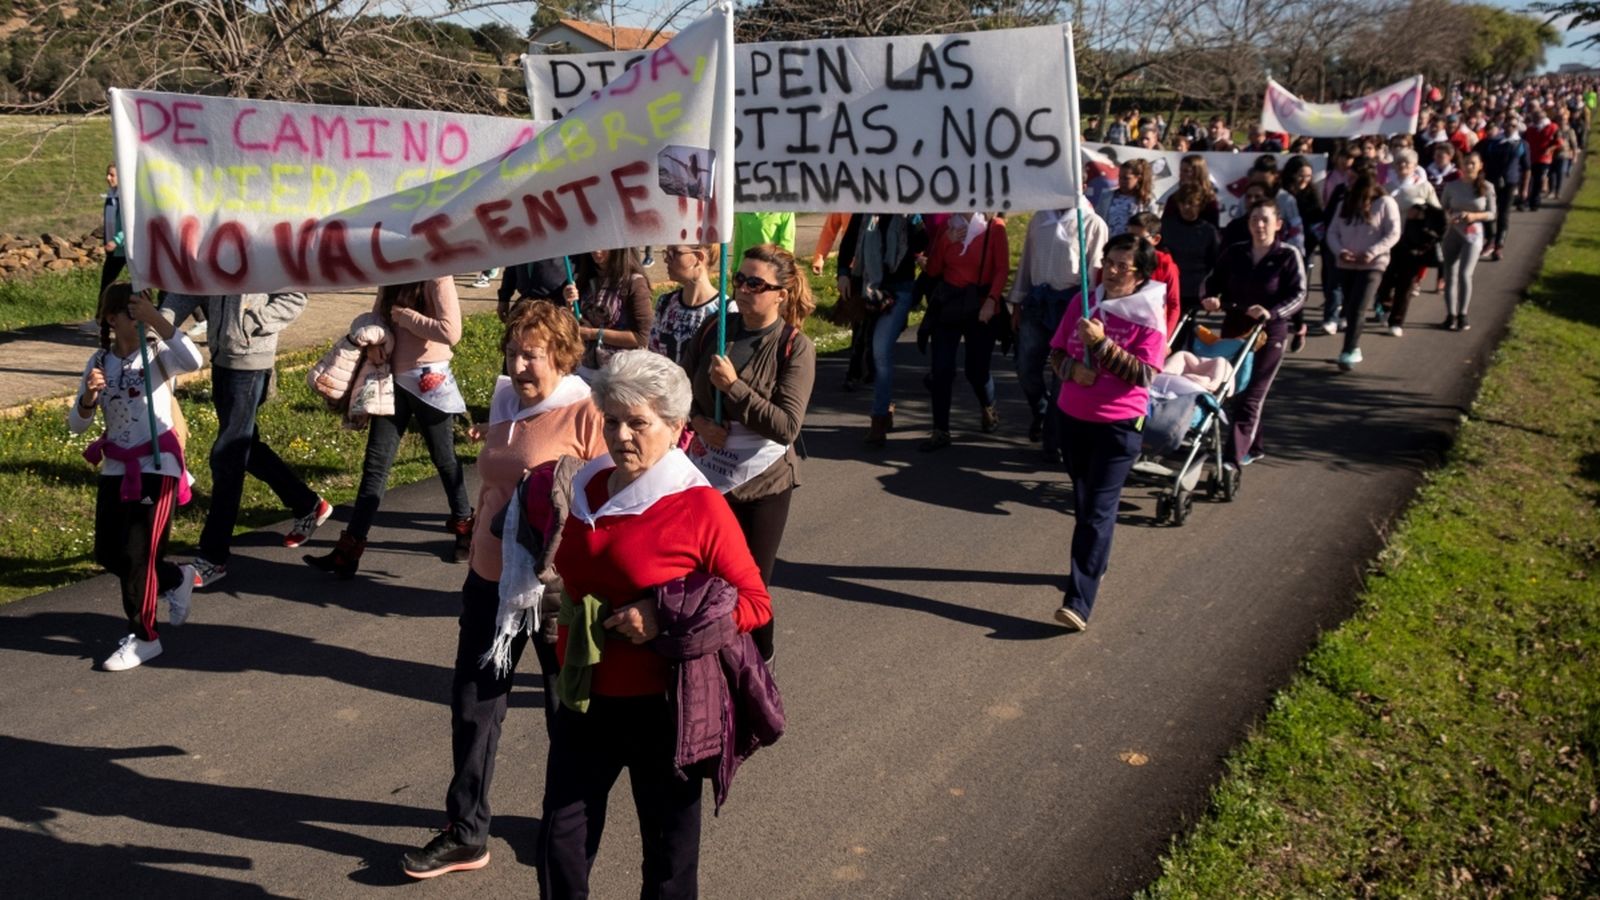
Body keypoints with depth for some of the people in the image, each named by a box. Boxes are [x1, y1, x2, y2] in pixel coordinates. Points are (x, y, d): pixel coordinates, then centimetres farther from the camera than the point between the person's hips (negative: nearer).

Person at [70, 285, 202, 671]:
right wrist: (89, 396, -19)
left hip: (157, 465, -5)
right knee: (108, 554, 10)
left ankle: (143, 637, 12)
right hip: (116, 468, 5)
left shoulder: (158, 355, -10)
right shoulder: (99, 361, 3)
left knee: (138, 554, -4)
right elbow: (76, 424, 2)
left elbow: (193, 361, -35)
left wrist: (156, 319, -35)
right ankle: (176, 579, 36)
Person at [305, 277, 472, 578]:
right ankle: (350, 548, 2)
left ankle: (464, 525, 33)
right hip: (392, 377, 6)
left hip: (429, 380, -6)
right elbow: (378, 316, 16)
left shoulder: (437, 277, -14)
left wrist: (404, 316, -19)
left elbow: (451, 332, -24)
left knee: (444, 459, 11)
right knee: (375, 462, 3)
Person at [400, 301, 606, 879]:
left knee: (568, 711, 12)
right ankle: (466, 834, 25)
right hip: (491, 581, 7)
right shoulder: (504, 408, 8)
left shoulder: (587, 414, -14)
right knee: (473, 705, 10)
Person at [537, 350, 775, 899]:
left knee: (669, 853, 13)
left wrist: (667, 618, -24)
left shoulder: (700, 507, -16)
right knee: (559, 844, 15)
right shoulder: (589, 487, 2)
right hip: (585, 698, 5)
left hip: (660, 708, -5)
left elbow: (756, 603, -14)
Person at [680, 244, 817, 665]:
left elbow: (787, 427, -18)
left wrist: (734, 387, -22)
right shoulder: (713, 330, 2)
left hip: (762, 484, -4)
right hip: (707, 476, 4)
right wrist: (698, 420, -7)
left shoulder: (795, 347, -11)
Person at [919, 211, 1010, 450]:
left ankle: (989, 408, 37)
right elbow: (932, 271, 5)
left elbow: (1002, 269, -6)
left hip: (980, 305, -3)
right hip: (947, 303, 3)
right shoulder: (946, 227, 5)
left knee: (976, 369, 4)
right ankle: (940, 431, 5)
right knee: (941, 369, -3)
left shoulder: (994, 226, -4)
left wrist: (991, 301, -18)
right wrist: (946, 242, -8)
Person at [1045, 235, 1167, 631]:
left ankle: (1079, 602, -11)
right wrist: (1073, 368, -13)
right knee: (1082, 502, 19)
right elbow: (1056, 352, 8)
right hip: (1073, 417, 5)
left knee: (1098, 511, -9)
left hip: (1118, 424, -5)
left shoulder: (1149, 315, -10)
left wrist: (1101, 343, -24)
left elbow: (1144, 374, -17)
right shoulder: (1082, 302, 3)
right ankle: (1093, 563, 42)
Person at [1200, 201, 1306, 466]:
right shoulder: (1234, 253, 5)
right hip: (1234, 329, 5)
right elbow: (1213, 282, 10)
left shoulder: (1289, 255, -6)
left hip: (1270, 334, -5)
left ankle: (1235, 456, -12)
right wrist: (1210, 299, -14)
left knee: (1252, 395, -8)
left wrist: (1272, 312, -28)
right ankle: (1253, 447, 28)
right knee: (1237, 390, 12)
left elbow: (1298, 295, -11)